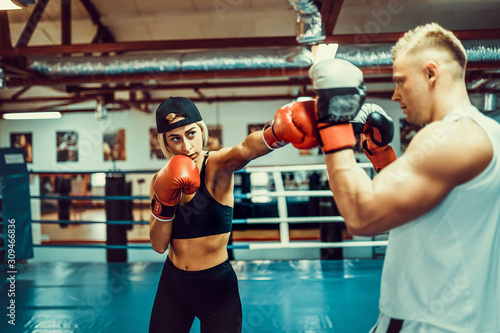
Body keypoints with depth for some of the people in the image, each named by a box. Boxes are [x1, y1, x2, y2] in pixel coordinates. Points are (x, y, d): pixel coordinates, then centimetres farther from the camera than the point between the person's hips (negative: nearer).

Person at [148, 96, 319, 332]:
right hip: (172, 284, 4)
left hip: (216, 285, -4)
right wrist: (165, 202, -21)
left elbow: (245, 150, -40)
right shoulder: (161, 180, -2)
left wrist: (277, 131, -60)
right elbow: (159, 245, -6)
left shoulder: (218, 166, -15)